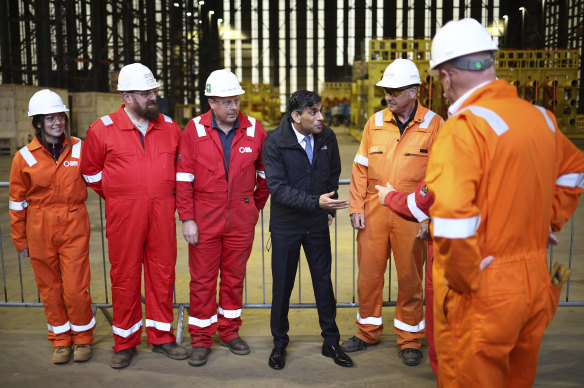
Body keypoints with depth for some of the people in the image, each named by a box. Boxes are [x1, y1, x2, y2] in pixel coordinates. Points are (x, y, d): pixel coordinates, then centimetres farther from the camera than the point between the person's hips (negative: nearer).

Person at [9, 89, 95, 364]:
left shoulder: (79, 149, 0)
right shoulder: (25, 157, -1)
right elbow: (17, 202, 5)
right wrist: (20, 240, 7)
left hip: (74, 225, -1)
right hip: (40, 229, 1)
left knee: (76, 287, -2)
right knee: (49, 287, 10)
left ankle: (82, 336, 21)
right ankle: (60, 339, 27)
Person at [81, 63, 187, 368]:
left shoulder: (169, 128, 7)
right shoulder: (102, 130, -1)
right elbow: (91, 172, 11)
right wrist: (117, 197, 12)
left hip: (162, 214, 2)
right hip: (123, 216, -2)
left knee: (162, 273, 8)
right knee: (124, 276, 5)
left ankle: (161, 337, 23)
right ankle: (125, 342, 21)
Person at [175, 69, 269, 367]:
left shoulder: (254, 130, 0)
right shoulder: (194, 130, -5)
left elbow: (265, 172, 12)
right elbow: (184, 178, -5)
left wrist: (257, 205, 12)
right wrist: (187, 218, -9)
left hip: (241, 220, 2)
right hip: (204, 220, -1)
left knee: (234, 276, 13)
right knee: (202, 279, 5)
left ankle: (230, 331, 30)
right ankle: (201, 339, 20)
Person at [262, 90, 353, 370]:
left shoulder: (327, 137, -2)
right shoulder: (275, 142, -15)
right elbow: (278, 187, -22)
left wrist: (330, 207, 9)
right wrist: (316, 202, -31)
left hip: (317, 223, 3)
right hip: (286, 225, -3)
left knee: (323, 281, 10)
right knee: (282, 285, 8)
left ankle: (331, 342, 26)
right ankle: (279, 343, 27)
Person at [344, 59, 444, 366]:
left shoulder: (433, 125, -2)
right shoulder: (375, 122, 7)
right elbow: (360, 168, 8)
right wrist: (357, 208, 2)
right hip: (374, 213, 3)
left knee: (410, 277, 8)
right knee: (368, 272, 9)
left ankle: (409, 339, 26)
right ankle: (368, 331, 29)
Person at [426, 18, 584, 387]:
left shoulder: (464, 127, -20)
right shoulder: (541, 117, 4)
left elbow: (452, 216, -31)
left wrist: (463, 280, -17)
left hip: (484, 292, -7)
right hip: (536, 282, 7)